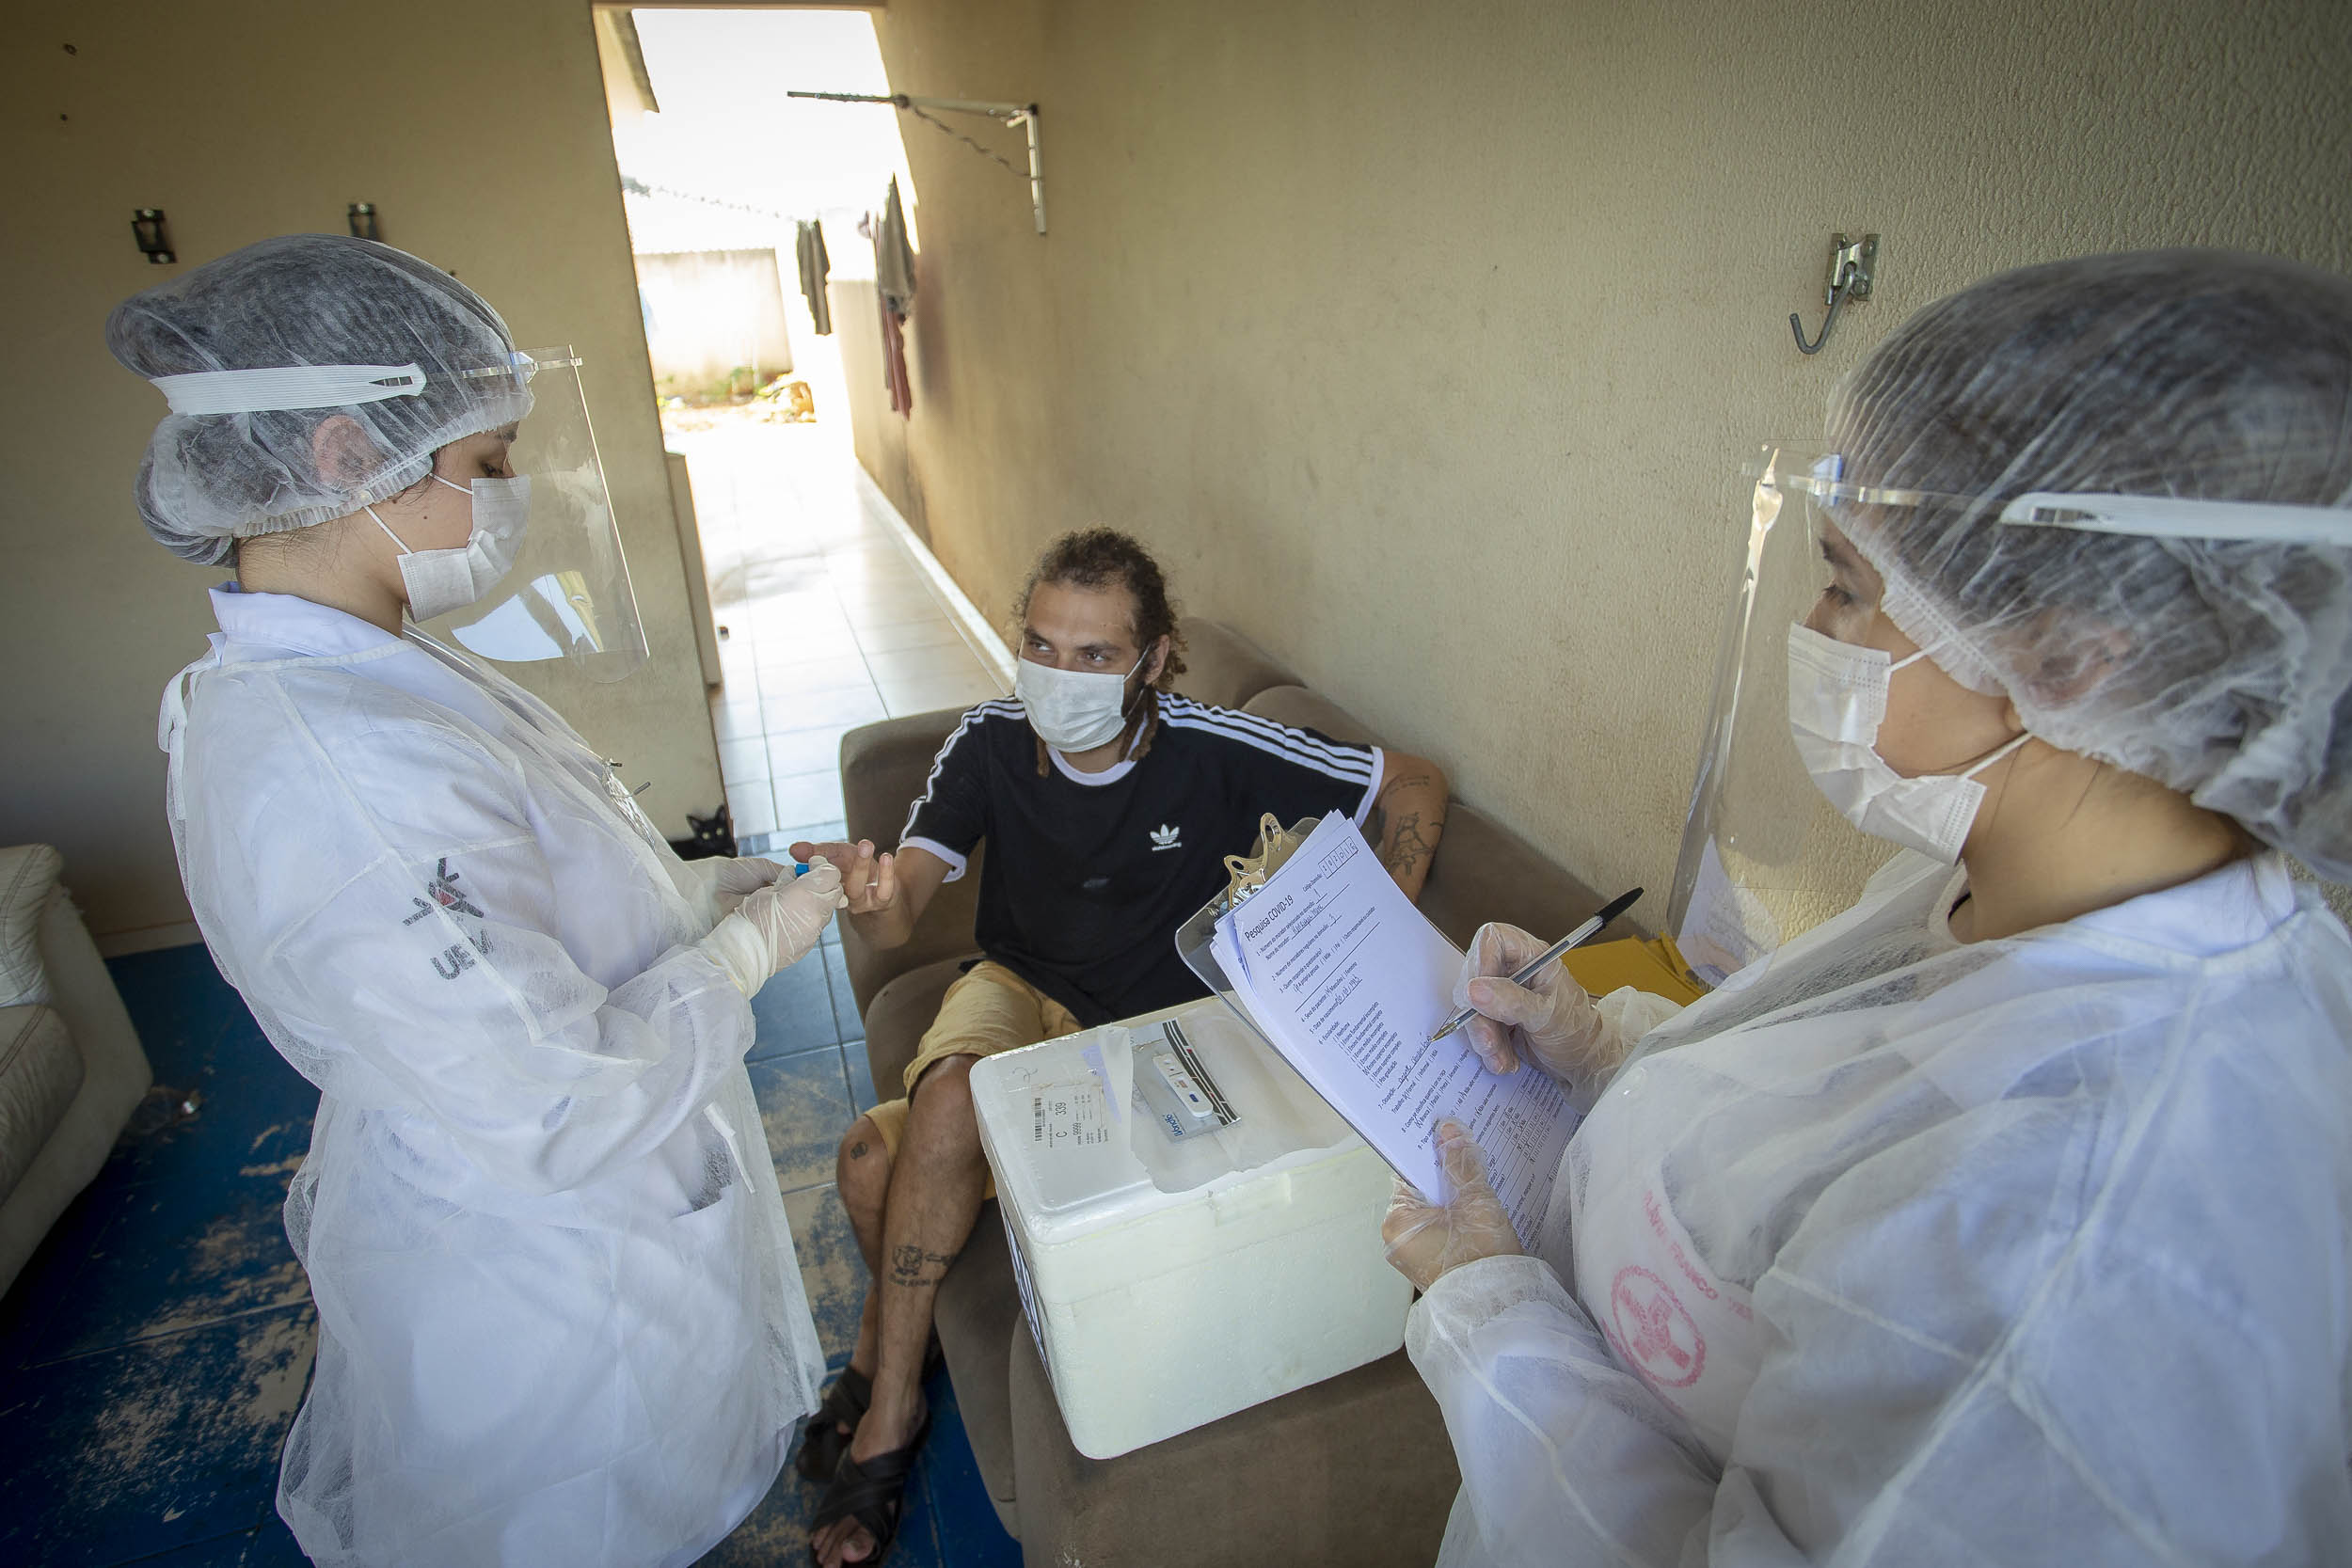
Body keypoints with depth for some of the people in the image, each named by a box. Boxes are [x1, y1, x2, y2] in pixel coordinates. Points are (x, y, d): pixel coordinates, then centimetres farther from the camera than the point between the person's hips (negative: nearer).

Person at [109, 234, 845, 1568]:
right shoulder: (337, 777, -36)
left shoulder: (355, 673, -3)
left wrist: (728, 886, -2)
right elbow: (559, 1110, -33)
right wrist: (752, 942, -21)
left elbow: (551, 905, 7)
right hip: (554, 1275, -8)